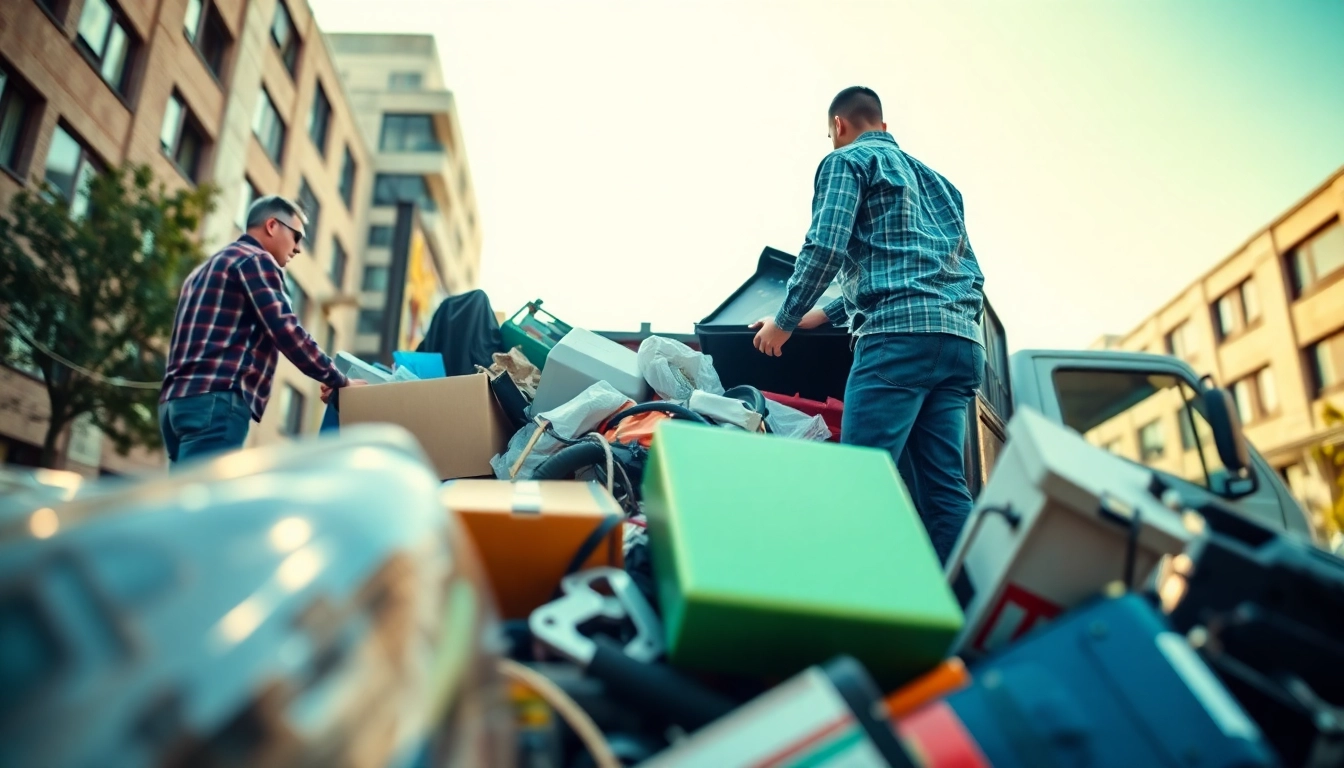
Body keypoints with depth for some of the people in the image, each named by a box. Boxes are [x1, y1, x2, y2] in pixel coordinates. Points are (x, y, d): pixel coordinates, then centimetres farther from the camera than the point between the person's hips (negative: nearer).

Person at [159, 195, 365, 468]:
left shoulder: (208, 268, 30)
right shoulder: (256, 260, 1)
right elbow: (286, 331, -9)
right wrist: (338, 379, -1)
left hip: (179, 399, 10)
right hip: (215, 399, -10)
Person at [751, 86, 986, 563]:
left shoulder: (848, 160, 10)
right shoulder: (933, 178, 33)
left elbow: (826, 247, -6)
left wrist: (785, 321, 6)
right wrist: (828, 314, 35)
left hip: (899, 333, -8)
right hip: (962, 340, 8)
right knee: (944, 488, 2)